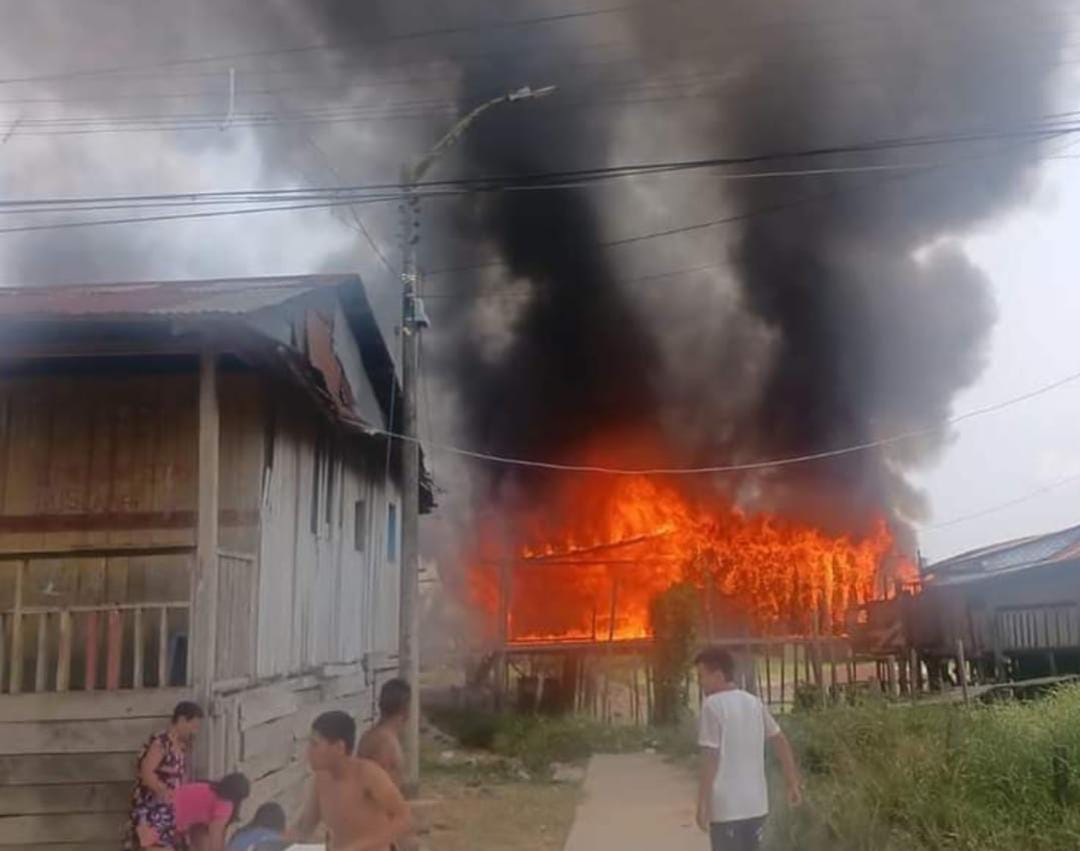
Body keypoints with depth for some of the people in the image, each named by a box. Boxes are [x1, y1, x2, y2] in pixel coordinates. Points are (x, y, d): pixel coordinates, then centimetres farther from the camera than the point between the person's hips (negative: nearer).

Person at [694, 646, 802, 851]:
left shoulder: (713, 705, -12)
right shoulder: (754, 703, 8)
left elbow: (711, 758, -16)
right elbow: (781, 742, 13)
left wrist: (702, 804, -12)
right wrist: (794, 783, 18)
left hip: (726, 806, -7)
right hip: (755, 804, 7)